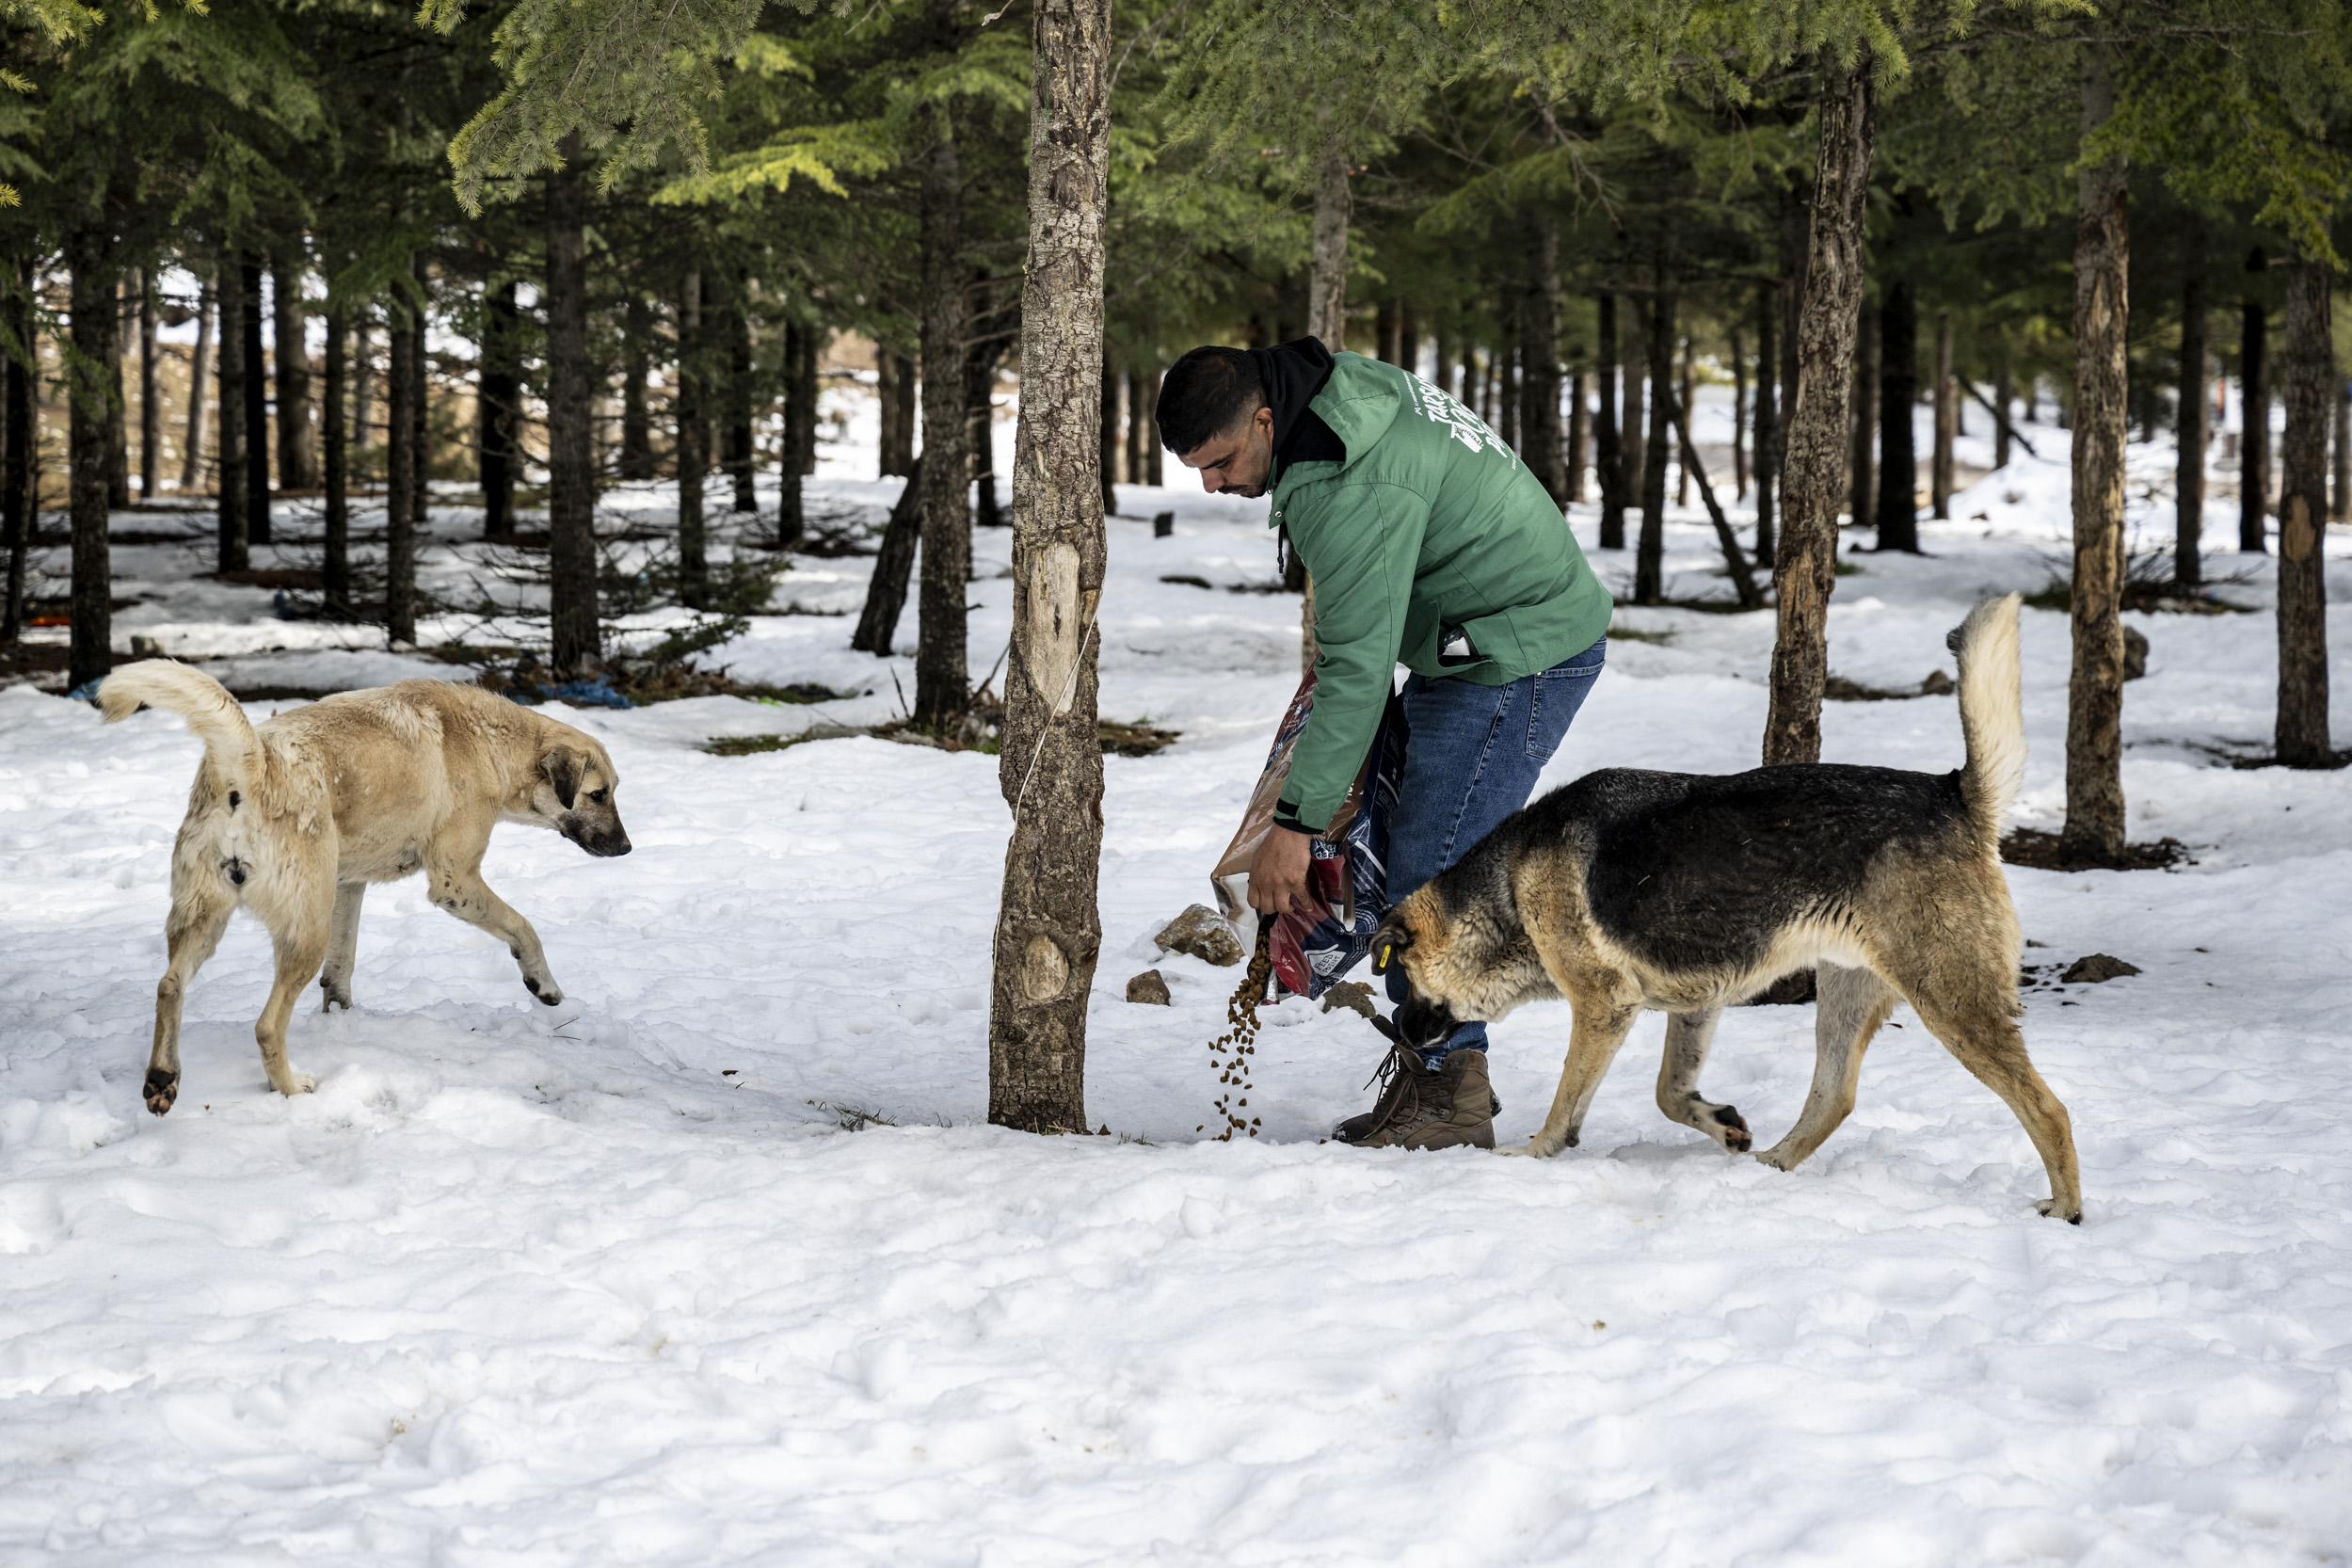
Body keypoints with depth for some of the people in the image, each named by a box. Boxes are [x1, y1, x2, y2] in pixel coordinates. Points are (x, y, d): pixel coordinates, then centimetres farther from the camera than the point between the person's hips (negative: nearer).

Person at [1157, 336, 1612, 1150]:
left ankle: (1449, 1097, -7)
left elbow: (1358, 671, -27)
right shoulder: (1343, 387, 2)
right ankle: (1436, 1079, 15)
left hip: (1520, 658, -11)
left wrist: (1295, 822, -24)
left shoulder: (1348, 491, -28)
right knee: (1409, 859, 11)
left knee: (1430, 872, -12)